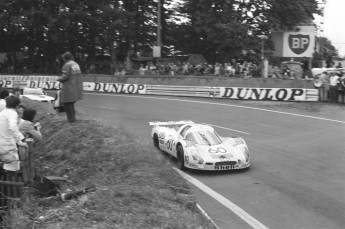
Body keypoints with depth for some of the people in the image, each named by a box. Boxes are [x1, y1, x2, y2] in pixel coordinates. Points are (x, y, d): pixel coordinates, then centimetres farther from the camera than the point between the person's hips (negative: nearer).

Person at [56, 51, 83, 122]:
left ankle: (71, 118, 2)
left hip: (69, 87, -8)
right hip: (76, 86, 8)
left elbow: (65, 76, -19)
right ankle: (73, 117, 23)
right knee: (71, 103, 18)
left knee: (67, 103, 1)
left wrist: (59, 79, 0)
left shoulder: (67, 65, -13)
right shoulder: (76, 64, 11)